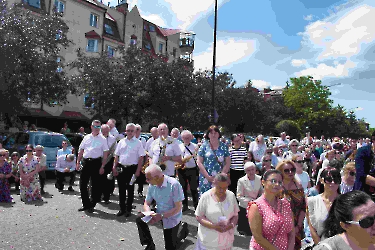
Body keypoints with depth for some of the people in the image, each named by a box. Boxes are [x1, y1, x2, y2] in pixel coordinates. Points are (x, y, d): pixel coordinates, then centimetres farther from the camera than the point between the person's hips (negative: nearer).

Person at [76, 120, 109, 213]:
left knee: (95, 185, 5)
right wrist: (78, 162, 8)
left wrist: (102, 166, -10)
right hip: (85, 162, 4)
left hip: (96, 162, -3)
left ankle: (92, 204, 21)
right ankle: (85, 204, 21)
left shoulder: (102, 139, 0)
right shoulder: (86, 137, 10)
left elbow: (105, 154, -3)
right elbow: (81, 150, 14)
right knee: (82, 184, 6)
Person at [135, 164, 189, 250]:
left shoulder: (174, 184, -29)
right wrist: (149, 213, -23)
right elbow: (146, 204, -1)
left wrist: (161, 216, -32)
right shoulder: (152, 185, -10)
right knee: (139, 218, -16)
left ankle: (182, 228, 28)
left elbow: (178, 208, -25)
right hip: (159, 213, 5)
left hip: (172, 217, -5)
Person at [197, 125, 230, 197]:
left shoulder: (224, 146, 8)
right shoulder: (204, 146, 4)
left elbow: (228, 163, 6)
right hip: (206, 178, -1)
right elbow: (199, 162, 0)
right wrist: (208, 176, -7)